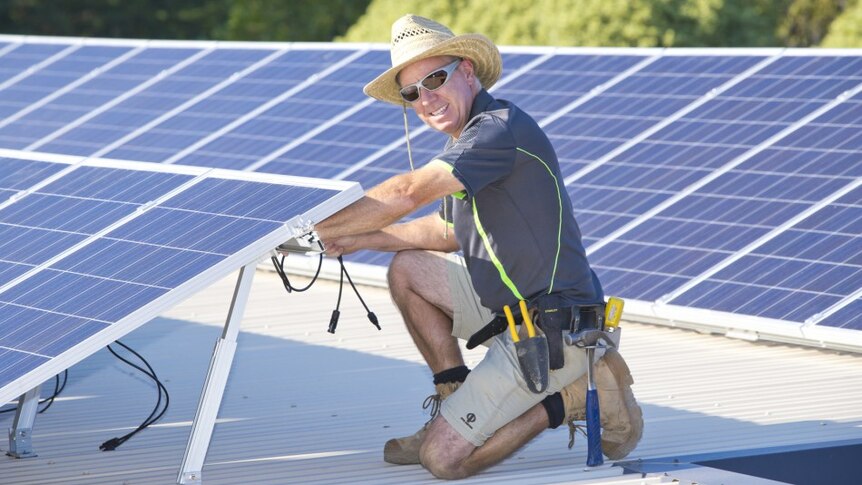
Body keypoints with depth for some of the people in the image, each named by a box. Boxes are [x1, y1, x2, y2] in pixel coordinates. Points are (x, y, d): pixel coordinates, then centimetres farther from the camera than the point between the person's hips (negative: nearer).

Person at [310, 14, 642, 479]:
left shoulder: (501, 128, -19)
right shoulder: (468, 139, 13)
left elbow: (406, 194, -26)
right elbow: (450, 231, 26)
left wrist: (313, 229, -18)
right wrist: (361, 240, 18)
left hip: (555, 331, -10)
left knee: (443, 458, -11)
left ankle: (574, 397, 2)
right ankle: (455, 404, 14)